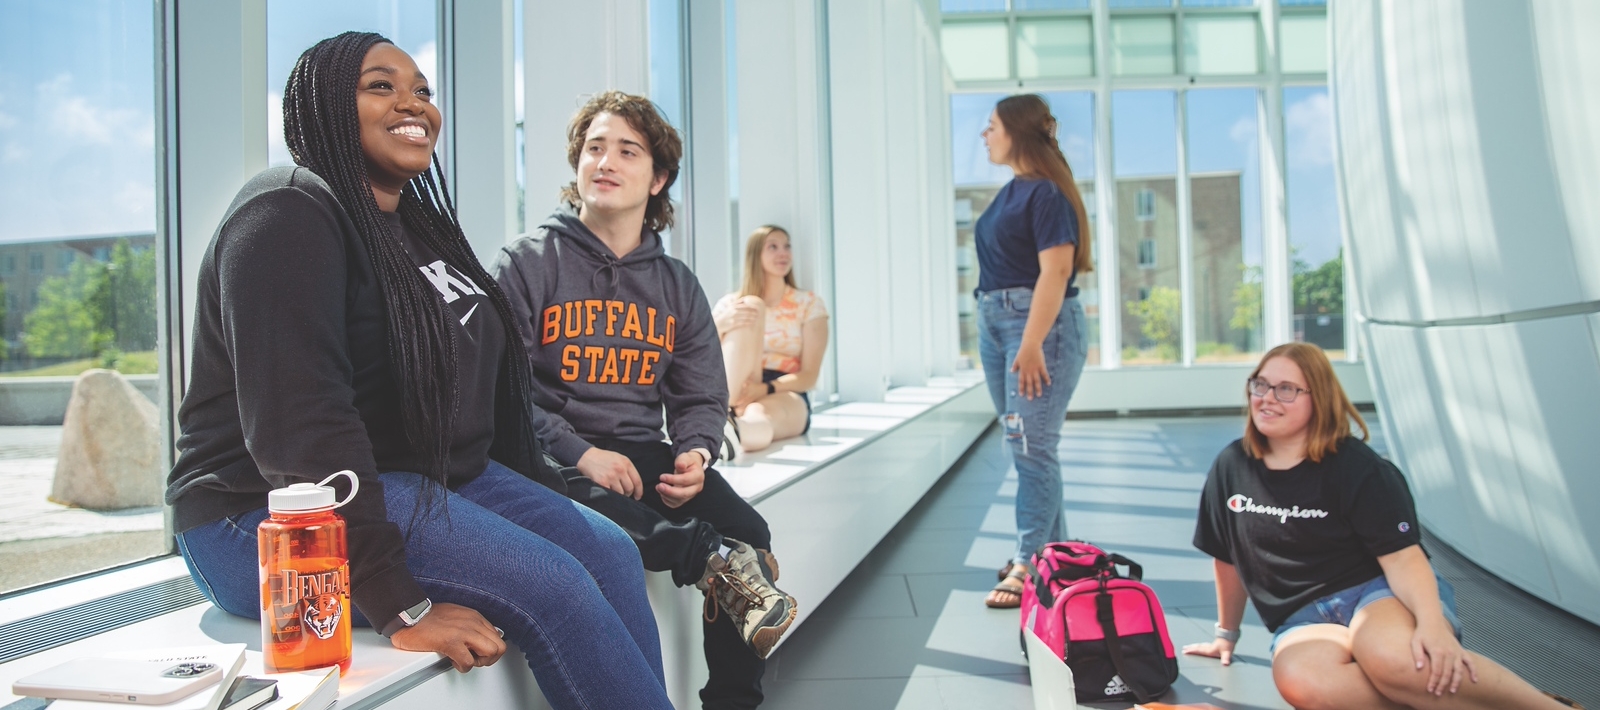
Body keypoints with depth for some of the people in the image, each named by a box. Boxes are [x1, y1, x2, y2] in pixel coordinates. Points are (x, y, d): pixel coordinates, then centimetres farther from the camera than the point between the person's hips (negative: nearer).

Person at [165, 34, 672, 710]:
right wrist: (399, 608, -29)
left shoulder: (416, 222, 15)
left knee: (608, 552, -8)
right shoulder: (289, 217, -13)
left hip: (434, 475, 9)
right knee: (551, 585, -23)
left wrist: (546, 500, 10)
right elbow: (298, 425, -25)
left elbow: (485, 380, 17)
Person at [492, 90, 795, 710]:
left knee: (749, 534, -19)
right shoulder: (526, 264, 1)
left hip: (643, 454, 4)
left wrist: (695, 452, -8)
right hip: (556, 464, -4)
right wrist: (579, 453, -21)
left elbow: (701, 398, 15)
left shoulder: (677, 285, 15)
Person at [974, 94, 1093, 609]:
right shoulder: (1010, 192, 15)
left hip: (1042, 323, -9)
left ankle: (1031, 563, -1)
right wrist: (1004, 335, 14)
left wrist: (1032, 343, -24)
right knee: (1022, 445, 13)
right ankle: (1050, 547, 24)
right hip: (995, 320, 9)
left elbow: (1055, 270, -19)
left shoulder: (1047, 192, -11)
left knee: (1032, 446, -7)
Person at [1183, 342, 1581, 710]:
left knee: (1389, 657, -40)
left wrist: (1432, 623, -33)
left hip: (1381, 592, -2)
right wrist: (1227, 633, 24)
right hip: (1306, 617, 3)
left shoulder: (1356, 467, -6)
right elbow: (1228, 557, 16)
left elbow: (1403, 557, -15)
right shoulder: (1231, 467, 5)